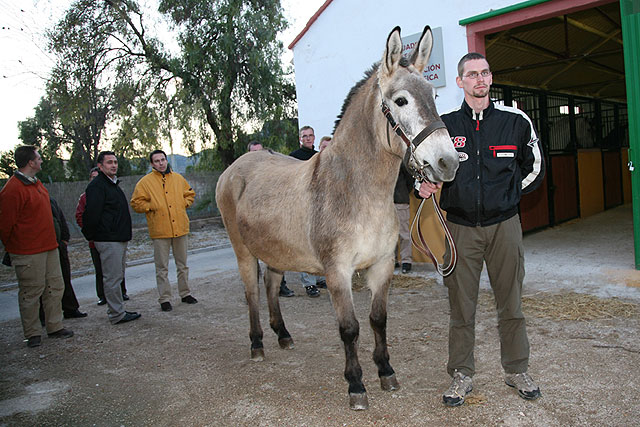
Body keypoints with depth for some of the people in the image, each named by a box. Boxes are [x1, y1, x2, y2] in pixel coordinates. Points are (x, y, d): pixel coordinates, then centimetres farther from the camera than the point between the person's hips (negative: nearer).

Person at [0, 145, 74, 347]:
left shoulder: (36, 183, 13)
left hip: (49, 247, 9)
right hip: (28, 253, -9)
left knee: (55, 287, 12)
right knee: (31, 292, 2)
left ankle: (55, 327, 23)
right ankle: (32, 334, 15)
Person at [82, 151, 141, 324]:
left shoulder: (113, 184, 19)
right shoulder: (96, 185, -13)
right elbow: (92, 213, -18)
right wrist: (91, 235, -10)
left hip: (120, 239, 10)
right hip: (108, 240, -10)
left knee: (117, 276, 15)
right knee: (112, 278, -5)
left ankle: (117, 310, 24)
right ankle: (117, 315, 1)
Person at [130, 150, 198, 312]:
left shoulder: (178, 178, 9)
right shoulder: (145, 181, -1)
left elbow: (190, 194, 21)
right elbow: (136, 203, -1)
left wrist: (183, 204, 5)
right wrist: (153, 207, -10)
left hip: (180, 228, 3)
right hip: (160, 231, -3)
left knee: (182, 264, 13)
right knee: (162, 267, 2)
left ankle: (185, 293, 26)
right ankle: (165, 298, 10)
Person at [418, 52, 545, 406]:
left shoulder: (516, 121, 2)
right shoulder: (444, 125, 0)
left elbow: (535, 168, 14)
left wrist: (506, 195, 8)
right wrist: (425, 186, -11)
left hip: (504, 224, 1)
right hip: (460, 227, 0)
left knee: (511, 304, 11)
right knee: (461, 307, 5)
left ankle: (516, 371, 30)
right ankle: (461, 375, 20)